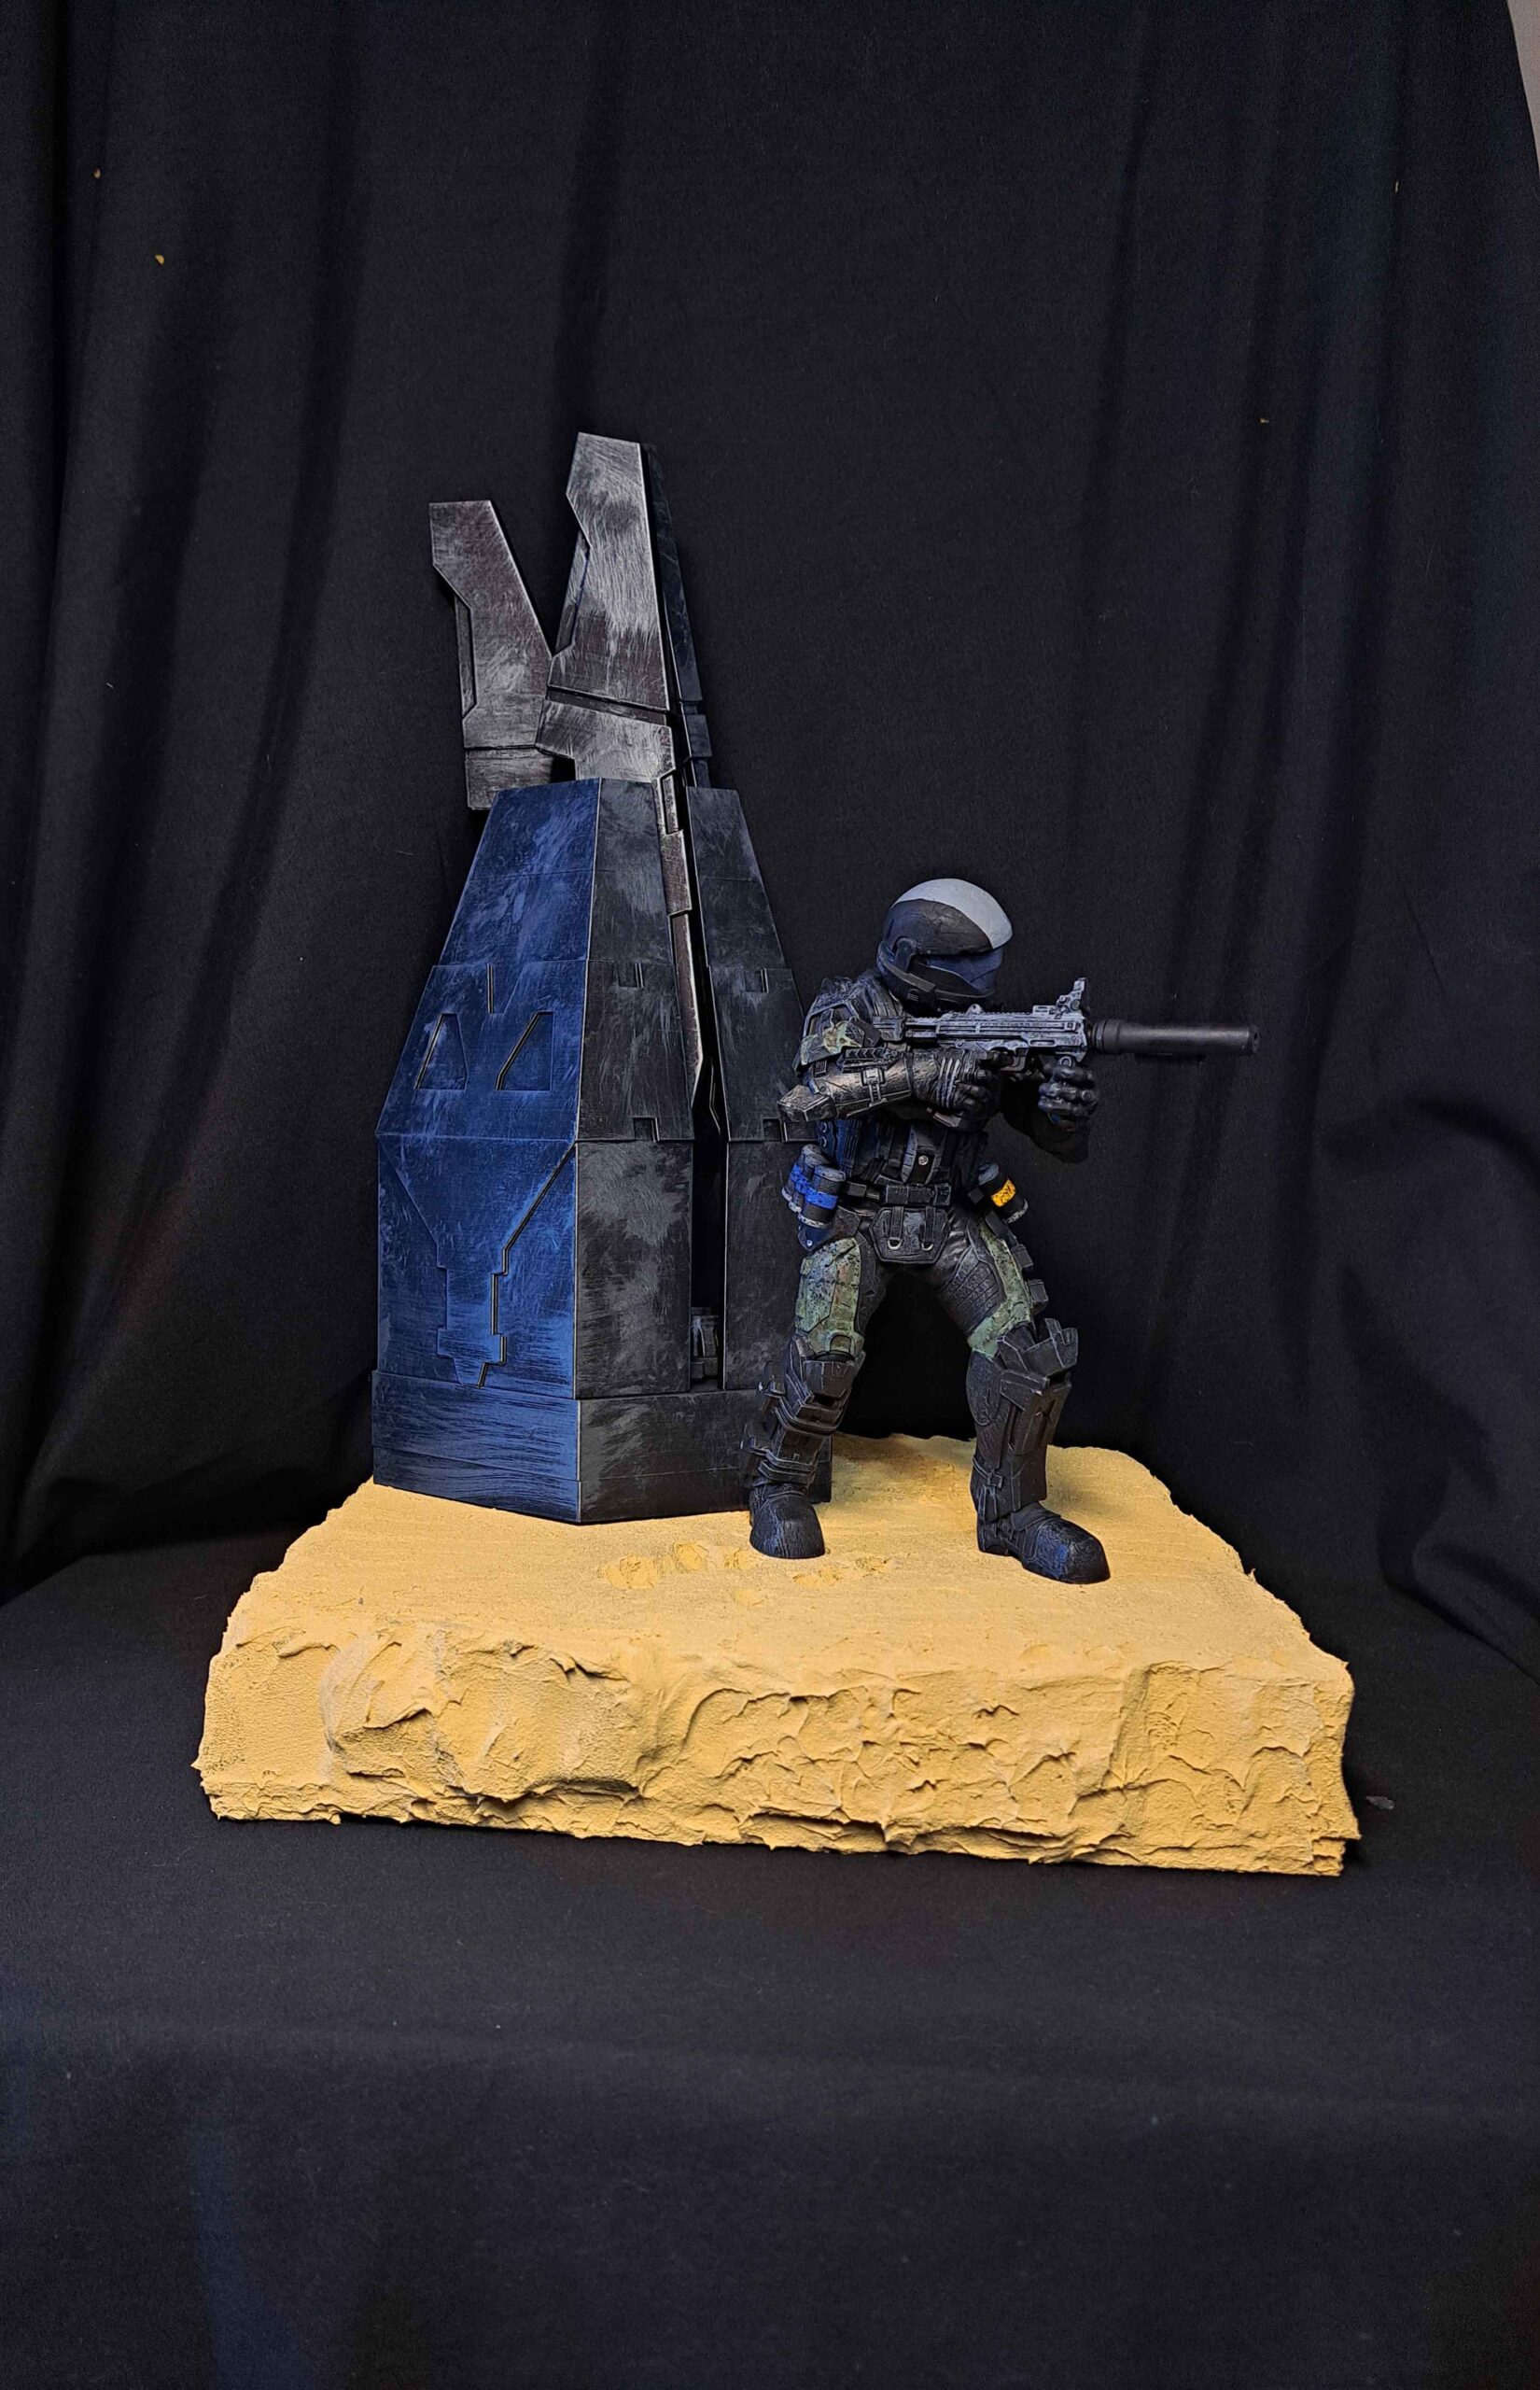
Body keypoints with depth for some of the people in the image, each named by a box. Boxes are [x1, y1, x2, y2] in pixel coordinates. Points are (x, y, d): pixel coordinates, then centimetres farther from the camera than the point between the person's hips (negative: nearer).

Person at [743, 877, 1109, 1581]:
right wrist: (921, 1074, -34)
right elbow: (809, 1093, -29)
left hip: (955, 1215, 3)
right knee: (826, 1353, -22)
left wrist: (1067, 1104, -26)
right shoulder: (849, 1009, -7)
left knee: (1032, 1351, -14)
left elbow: (1061, 1143, -1)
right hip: (856, 1213, -3)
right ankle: (778, 1485, 6)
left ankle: (1012, 1511, 6)